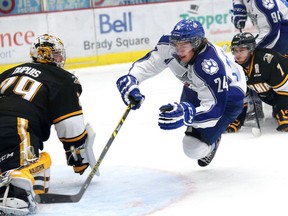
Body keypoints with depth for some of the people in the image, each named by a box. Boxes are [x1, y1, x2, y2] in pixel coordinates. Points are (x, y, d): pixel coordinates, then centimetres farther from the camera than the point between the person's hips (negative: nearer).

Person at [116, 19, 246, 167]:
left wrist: (186, 114, -59)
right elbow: (149, 62, -16)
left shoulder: (210, 65, -43)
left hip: (228, 95, -7)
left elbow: (214, 109, -43)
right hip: (196, 87, 7)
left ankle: (212, 142, 23)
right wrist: (131, 79, -36)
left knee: (194, 149, -11)